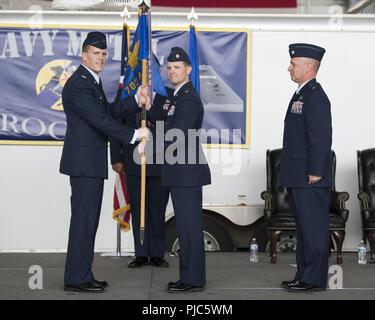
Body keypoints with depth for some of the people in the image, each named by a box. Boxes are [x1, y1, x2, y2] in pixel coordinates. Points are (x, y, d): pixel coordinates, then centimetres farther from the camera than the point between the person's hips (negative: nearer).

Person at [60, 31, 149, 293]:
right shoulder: (78, 84, -15)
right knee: (84, 219, -8)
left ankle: (83, 275, 17)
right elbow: (100, 120, -19)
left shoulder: (93, 81, 18)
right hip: (84, 161, -10)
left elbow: (108, 111, 17)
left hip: (92, 162, 10)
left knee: (89, 220, 11)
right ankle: (76, 278, -3)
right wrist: (133, 135, -14)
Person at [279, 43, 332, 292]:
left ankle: (315, 279, 1)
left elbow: (322, 137, -21)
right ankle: (304, 275, 22)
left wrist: (315, 172, -21)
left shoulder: (315, 96, -14)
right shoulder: (301, 94, 17)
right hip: (298, 178, 10)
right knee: (304, 227, 14)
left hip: (310, 179, -10)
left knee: (314, 228, -4)